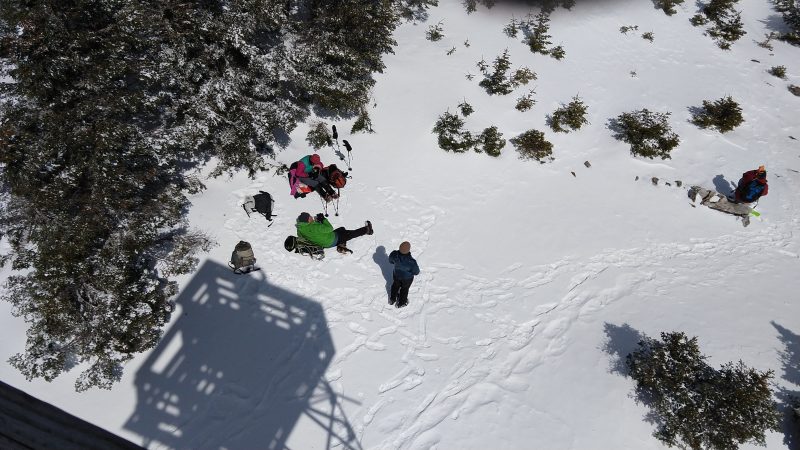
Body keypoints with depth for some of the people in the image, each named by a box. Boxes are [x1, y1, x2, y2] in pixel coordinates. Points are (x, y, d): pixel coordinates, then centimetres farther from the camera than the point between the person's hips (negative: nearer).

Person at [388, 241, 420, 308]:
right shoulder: (411, 262, -42)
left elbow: (391, 261, -8)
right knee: (404, 288, 27)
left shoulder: (394, 254, -32)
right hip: (407, 278, -3)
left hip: (396, 275, 3)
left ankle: (392, 300, 58)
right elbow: (416, 272, -25)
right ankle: (401, 303, 53)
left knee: (395, 286, 32)